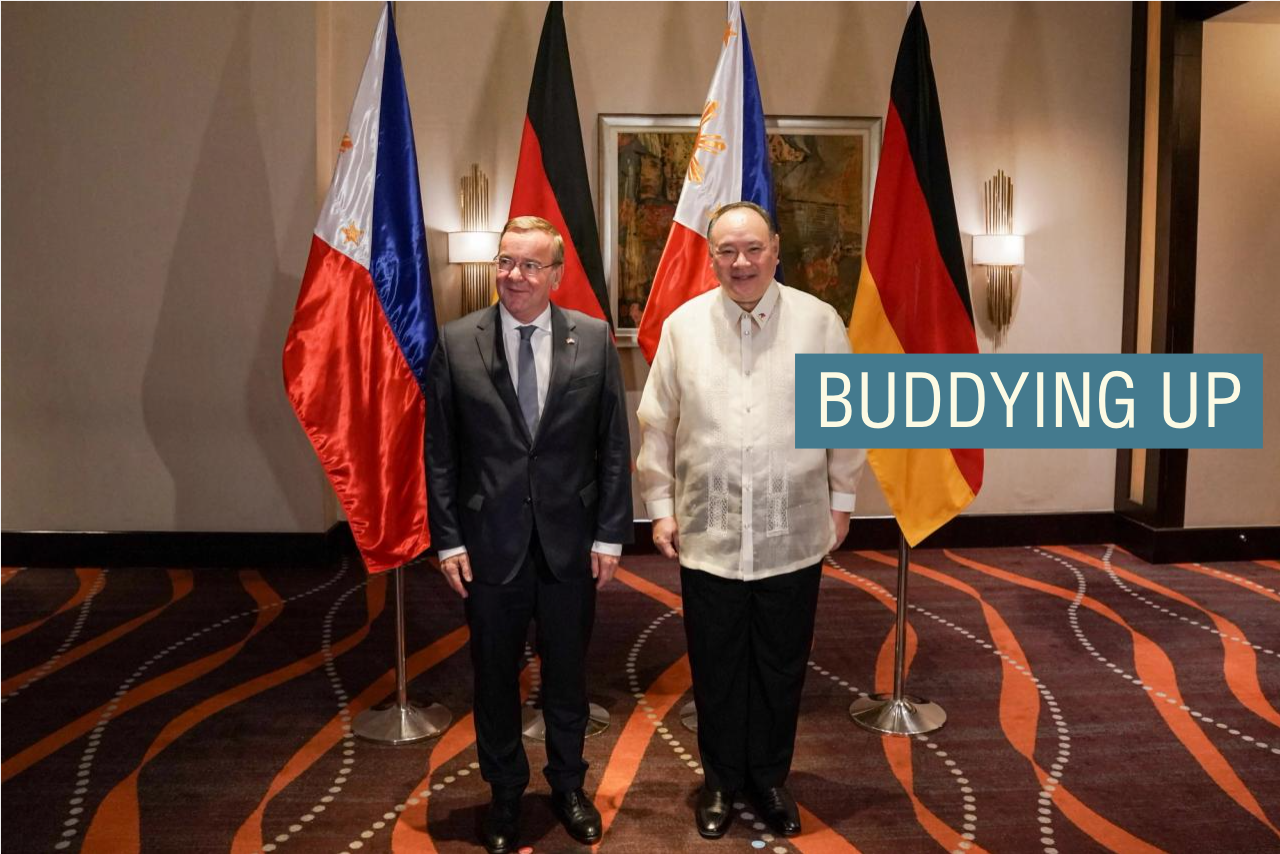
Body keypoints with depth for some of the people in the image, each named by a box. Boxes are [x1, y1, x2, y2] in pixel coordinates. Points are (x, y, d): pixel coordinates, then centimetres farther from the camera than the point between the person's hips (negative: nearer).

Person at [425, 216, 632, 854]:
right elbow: (440, 451, -1)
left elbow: (614, 444, -1)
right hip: (490, 543, 0)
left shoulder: (594, 339, -3)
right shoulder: (456, 343, -3)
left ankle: (568, 786, 38)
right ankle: (504, 795, 36)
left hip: (572, 541, 0)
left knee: (567, 673, 16)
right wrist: (447, 539, -5)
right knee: (495, 676, 14)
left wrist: (610, 534, -3)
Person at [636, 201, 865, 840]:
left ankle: (770, 779, 34)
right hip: (707, 534, 0)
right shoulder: (682, 326, 0)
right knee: (716, 667, 12)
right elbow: (657, 425, 5)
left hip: (793, 535, 0)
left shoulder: (819, 321, -2)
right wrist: (661, 508, 5)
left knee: (781, 667, 13)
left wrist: (841, 499, 8)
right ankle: (721, 781, 33)